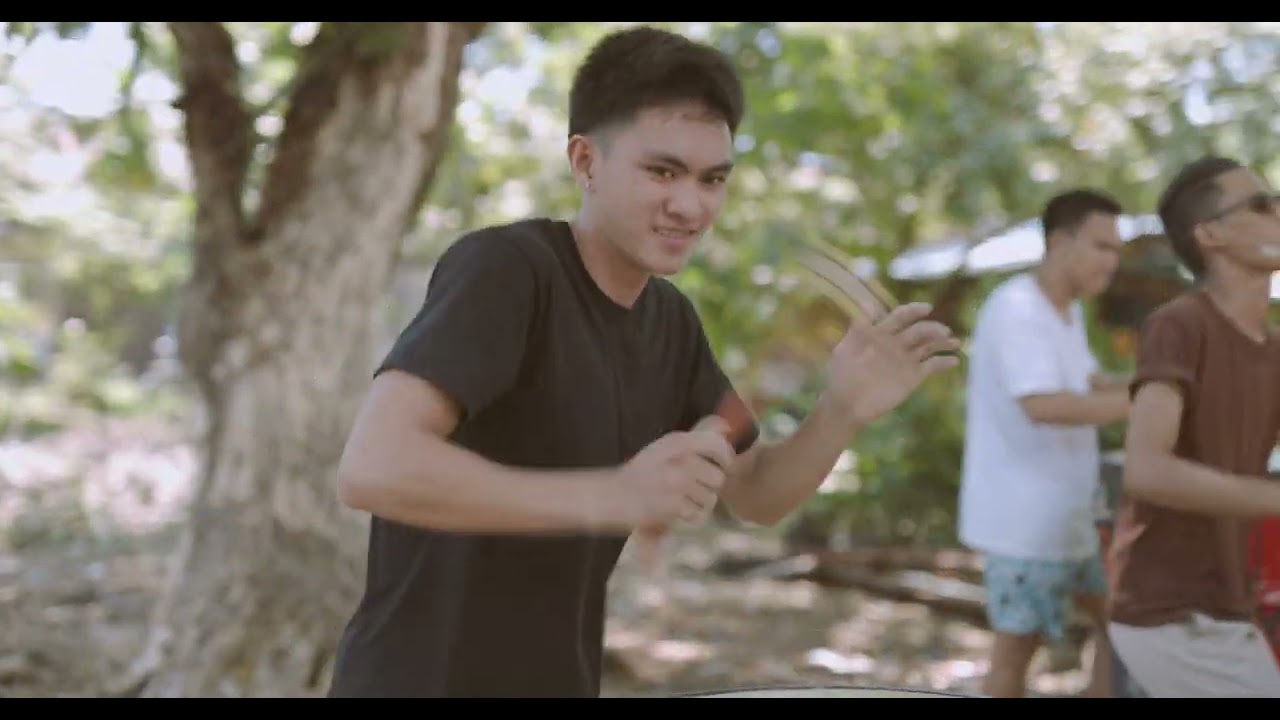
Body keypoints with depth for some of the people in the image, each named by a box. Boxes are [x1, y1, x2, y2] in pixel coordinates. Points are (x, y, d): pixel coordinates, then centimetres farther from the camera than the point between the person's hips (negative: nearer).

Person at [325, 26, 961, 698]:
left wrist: (841, 412, -11)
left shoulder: (672, 320, 4)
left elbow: (755, 495, 9)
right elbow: (371, 465, -30)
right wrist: (612, 496, -36)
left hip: (557, 679, 8)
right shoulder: (503, 266, -19)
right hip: (420, 680, -7)